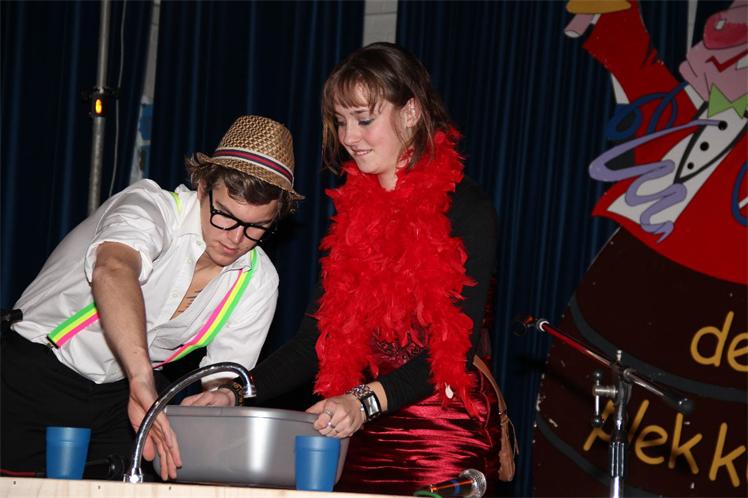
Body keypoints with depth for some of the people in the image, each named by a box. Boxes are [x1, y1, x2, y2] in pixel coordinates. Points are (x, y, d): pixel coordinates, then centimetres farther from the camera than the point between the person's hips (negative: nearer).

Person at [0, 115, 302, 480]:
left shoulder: (257, 280, -1)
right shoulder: (152, 206, -21)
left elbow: (226, 372, 4)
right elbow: (113, 271, -43)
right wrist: (141, 380, -57)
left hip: (120, 397, 5)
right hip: (36, 373, -5)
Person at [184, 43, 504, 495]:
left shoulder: (465, 208, -7)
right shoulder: (354, 208, 12)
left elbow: (458, 342, -14)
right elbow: (321, 336, 10)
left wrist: (366, 402, -27)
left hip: (446, 433, -5)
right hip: (367, 431, 5)